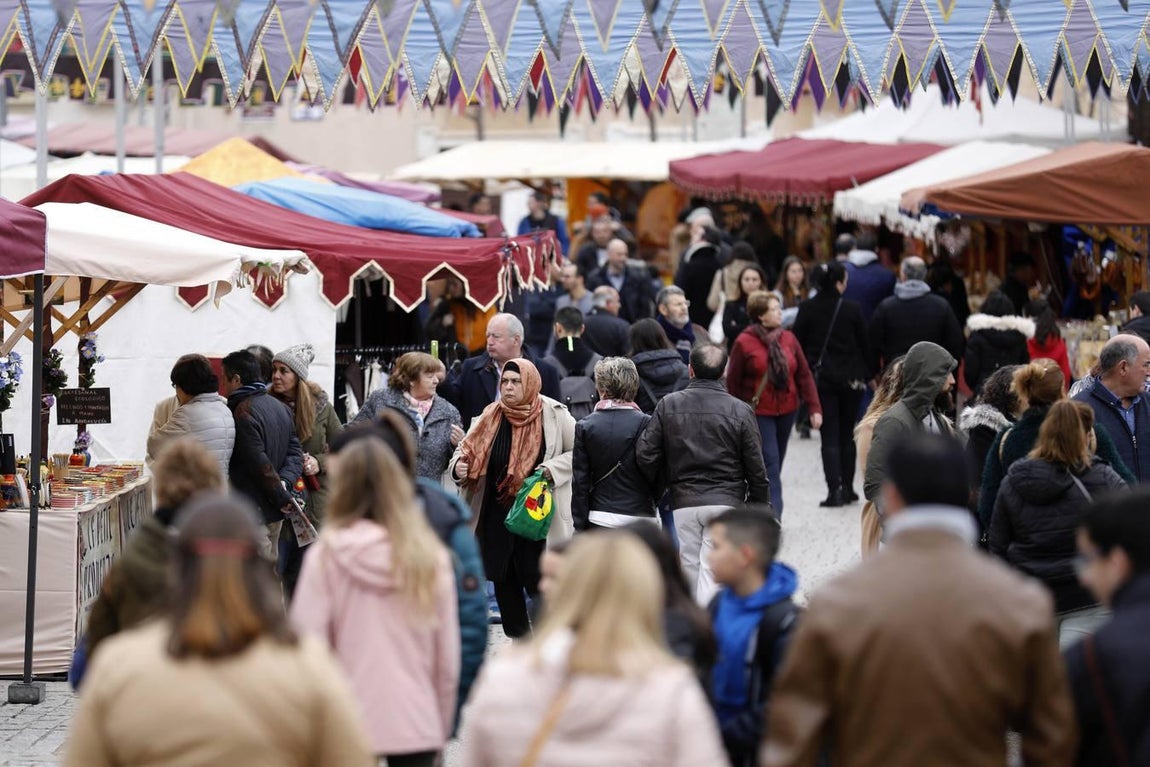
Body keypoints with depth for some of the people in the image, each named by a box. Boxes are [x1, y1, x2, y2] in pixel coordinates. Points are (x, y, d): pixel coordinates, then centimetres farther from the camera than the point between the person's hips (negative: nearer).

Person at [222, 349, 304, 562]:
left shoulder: (243, 412, -15)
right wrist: (284, 482, -6)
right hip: (275, 512, 9)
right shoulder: (280, 407, 13)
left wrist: (282, 496, -10)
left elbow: (260, 464, -18)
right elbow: (296, 452, 9)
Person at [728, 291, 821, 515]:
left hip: (787, 411, 5)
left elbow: (804, 375, 7)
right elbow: (733, 382, -5)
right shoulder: (744, 342, -8)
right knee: (769, 462, -13)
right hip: (758, 413, -5)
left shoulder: (788, 338, 6)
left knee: (775, 463, 13)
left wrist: (814, 408, 1)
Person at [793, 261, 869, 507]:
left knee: (829, 437, 0)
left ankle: (834, 490, -12)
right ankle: (847, 488, 17)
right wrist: (866, 375, 11)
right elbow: (864, 344, -1)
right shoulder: (852, 309, -7)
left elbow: (797, 344, -2)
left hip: (821, 378, 0)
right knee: (847, 435, 13)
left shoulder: (807, 309, -5)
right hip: (851, 379, 0)